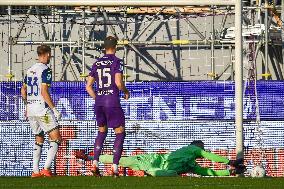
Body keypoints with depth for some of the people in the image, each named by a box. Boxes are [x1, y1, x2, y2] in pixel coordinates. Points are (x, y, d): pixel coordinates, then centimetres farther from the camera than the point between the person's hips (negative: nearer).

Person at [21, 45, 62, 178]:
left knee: (39, 139, 17)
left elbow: (23, 90, 19)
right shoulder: (45, 70, -11)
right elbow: (44, 92, -18)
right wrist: (54, 109, -14)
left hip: (30, 109, 8)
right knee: (56, 138, -4)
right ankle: (47, 168, -16)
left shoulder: (30, 70, 13)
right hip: (42, 109, -8)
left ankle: (35, 170, 10)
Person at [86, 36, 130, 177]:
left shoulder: (97, 63, 11)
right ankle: (115, 167, -4)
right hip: (112, 101, -6)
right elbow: (118, 82, -16)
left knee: (102, 131, 22)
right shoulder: (117, 62, -5)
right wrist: (126, 92, 2)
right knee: (120, 133, 4)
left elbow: (88, 86, 11)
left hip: (98, 102, 6)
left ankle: (95, 164, 12)